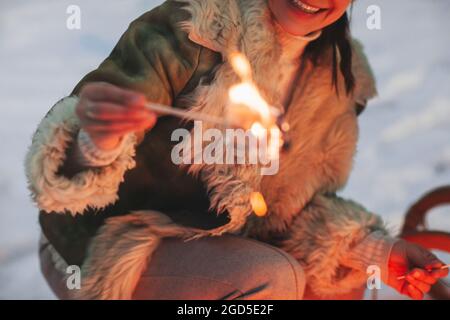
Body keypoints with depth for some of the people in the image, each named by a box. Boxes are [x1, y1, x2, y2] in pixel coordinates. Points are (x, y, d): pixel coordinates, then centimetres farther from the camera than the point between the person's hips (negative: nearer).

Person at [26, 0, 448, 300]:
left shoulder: (342, 79, -1)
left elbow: (298, 203, 7)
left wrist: (373, 250, -9)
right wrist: (97, 142, -49)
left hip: (211, 245, 7)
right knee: (271, 279, -28)